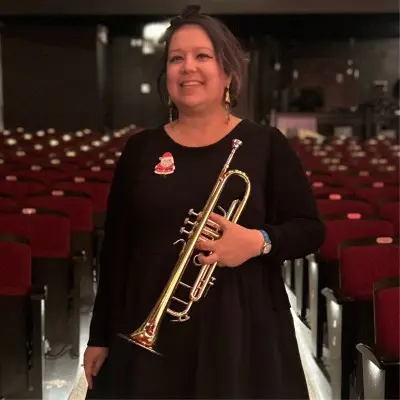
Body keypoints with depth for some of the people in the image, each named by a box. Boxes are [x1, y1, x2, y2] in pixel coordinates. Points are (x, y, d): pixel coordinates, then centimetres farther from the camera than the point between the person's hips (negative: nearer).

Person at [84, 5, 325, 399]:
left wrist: (260, 241, -20)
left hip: (242, 328, -1)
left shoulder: (265, 144, -1)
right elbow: (115, 248, 6)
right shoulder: (140, 150, 5)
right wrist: (100, 336, 6)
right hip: (151, 330, 2)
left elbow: (310, 228, 0)